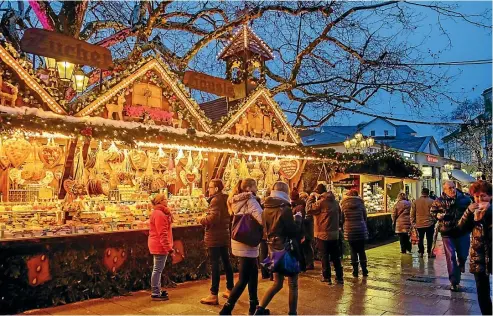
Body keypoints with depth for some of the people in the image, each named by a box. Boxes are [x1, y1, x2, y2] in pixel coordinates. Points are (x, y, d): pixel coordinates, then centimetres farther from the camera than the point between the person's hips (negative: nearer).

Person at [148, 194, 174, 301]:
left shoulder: (159, 213, 17)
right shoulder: (159, 214, -17)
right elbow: (162, 233, -22)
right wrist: (168, 247, -21)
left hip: (158, 246, 11)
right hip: (160, 246, -11)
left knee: (158, 269, 16)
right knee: (158, 269, -5)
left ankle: (157, 291, 25)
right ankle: (155, 294, 1)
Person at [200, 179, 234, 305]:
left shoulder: (215, 200, -14)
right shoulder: (226, 199, 12)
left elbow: (213, 217, -27)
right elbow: (230, 217, 19)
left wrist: (202, 220, -12)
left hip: (214, 237, -9)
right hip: (224, 236, 9)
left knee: (215, 265, -6)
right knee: (226, 262, 16)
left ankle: (214, 295, -2)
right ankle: (230, 290, 27)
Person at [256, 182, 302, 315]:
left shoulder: (266, 209, 3)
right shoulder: (285, 209, -17)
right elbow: (294, 232, -15)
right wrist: (298, 219, -1)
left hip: (273, 248, 7)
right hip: (287, 249, -6)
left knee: (277, 283, 18)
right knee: (293, 284, 9)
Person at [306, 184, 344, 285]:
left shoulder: (321, 202, -15)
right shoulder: (335, 202, 8)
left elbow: (309, 209, -9)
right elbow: (340, 217, 15)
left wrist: (312, 197, -2)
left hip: (323, 234, -6)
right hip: (335, 234, 6)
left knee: (325, 257, 5)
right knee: (336, 257, 13)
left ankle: (327, 277, 10)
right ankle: (339, 277, 17)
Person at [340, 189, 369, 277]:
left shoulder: (344, 205, -2)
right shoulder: (361, 203, 1)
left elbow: (342, 219, 3)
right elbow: (365, 218, 8)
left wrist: (344, 227, 20)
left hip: (350, 231, -1)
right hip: (361, 230, 1)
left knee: (353, 251, 6)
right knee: (361, 251, 10)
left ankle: (355, 271, 7)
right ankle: (364, 270, 12)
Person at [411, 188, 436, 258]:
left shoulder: (415, 202, -1)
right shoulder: (431, 201, -8)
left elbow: (412, 213, 1)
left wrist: (413, 222, 9)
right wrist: (434, 220, 9)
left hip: (419, 224, 2)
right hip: (429, 223, -2)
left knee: (420, 238, 13)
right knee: (429, 238, 6)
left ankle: (421, 252, 17)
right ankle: (429, 253, 9)